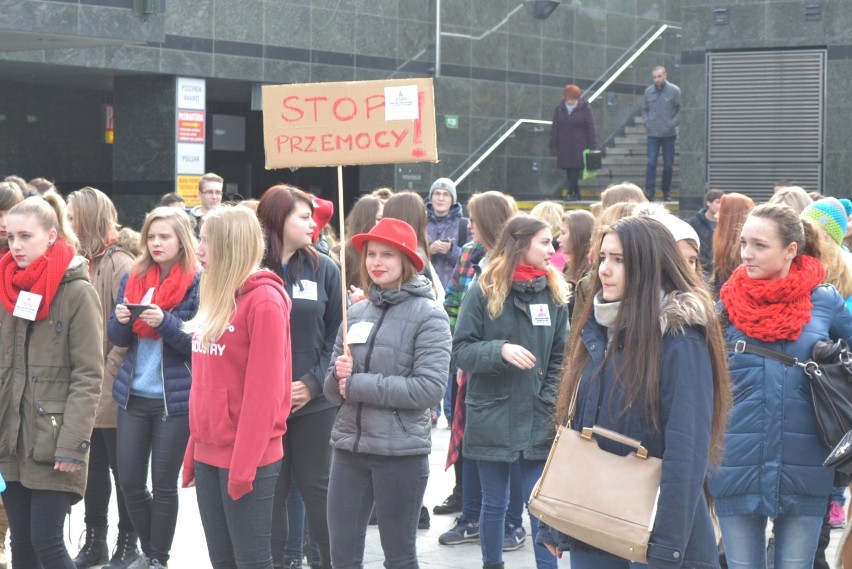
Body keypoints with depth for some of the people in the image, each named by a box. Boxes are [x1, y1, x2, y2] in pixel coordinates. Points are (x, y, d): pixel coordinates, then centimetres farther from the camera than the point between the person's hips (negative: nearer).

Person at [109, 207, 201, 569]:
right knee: (129, 482, 7)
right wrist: (121, 320, -12)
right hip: (133, 395, 5)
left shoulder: (197, 283, -8)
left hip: (176, 398, -5)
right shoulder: (133, 278, 7)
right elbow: (119, 338, 10)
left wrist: (165, 322, -24)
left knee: (164, 483, 4)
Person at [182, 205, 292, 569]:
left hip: (247, 456, -8)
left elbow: (264, 389, -17)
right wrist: (194, 449, 14)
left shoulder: (264, 300, -13)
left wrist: (245, 463, -19)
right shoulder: (214, 297, 13)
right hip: (210, 453, 8)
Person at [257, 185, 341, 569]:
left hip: (315, 402, 1)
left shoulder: (325, 270, 4)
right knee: (270, 490, 6)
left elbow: (338, 336, 2)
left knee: (317, 487, 8)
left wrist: (314, 383, -9)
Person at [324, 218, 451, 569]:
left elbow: (429, 388, -18)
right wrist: (338, 376, -12)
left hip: (401, 451, -4)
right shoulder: (356, 312, 8)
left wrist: (358, 384, -14)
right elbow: (334, 390, 11)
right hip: (348, 447, 5)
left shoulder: (428, 315, -6)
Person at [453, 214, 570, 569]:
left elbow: (560, 357, 8)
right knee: (495, 502, 11)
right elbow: (460, 349, -6)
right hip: (492, 417, -1)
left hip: (539, 419, 2)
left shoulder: (555, 293, 4)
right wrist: (500, 350, -23)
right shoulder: (484, 290, -5)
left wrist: (553, 404, -5)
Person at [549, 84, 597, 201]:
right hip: (564, 146, 3)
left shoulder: (585, 109, -3)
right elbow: (554, 128, 9)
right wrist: (553, 146, 6)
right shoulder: (559, 109, 5)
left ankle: (571, 193, -12)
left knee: (575, 169, -11)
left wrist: (592, 146, -7)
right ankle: (576, 194, 11)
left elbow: (591, 128, -3)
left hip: (579, 146, -3)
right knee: (569, 170, 3)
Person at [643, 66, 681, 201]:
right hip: (653, 134, 1)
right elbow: (644, 109, 16)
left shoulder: (674, 91, -5)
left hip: (669, 134, -1)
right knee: (651, 163, -8)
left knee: (668, 165, 6)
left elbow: (680, 110, -4)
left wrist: (673, 124, -12)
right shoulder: (648, 91, 4)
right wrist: (645, 122, 2)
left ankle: (666, 192, 18)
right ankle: (649, 192, -10)